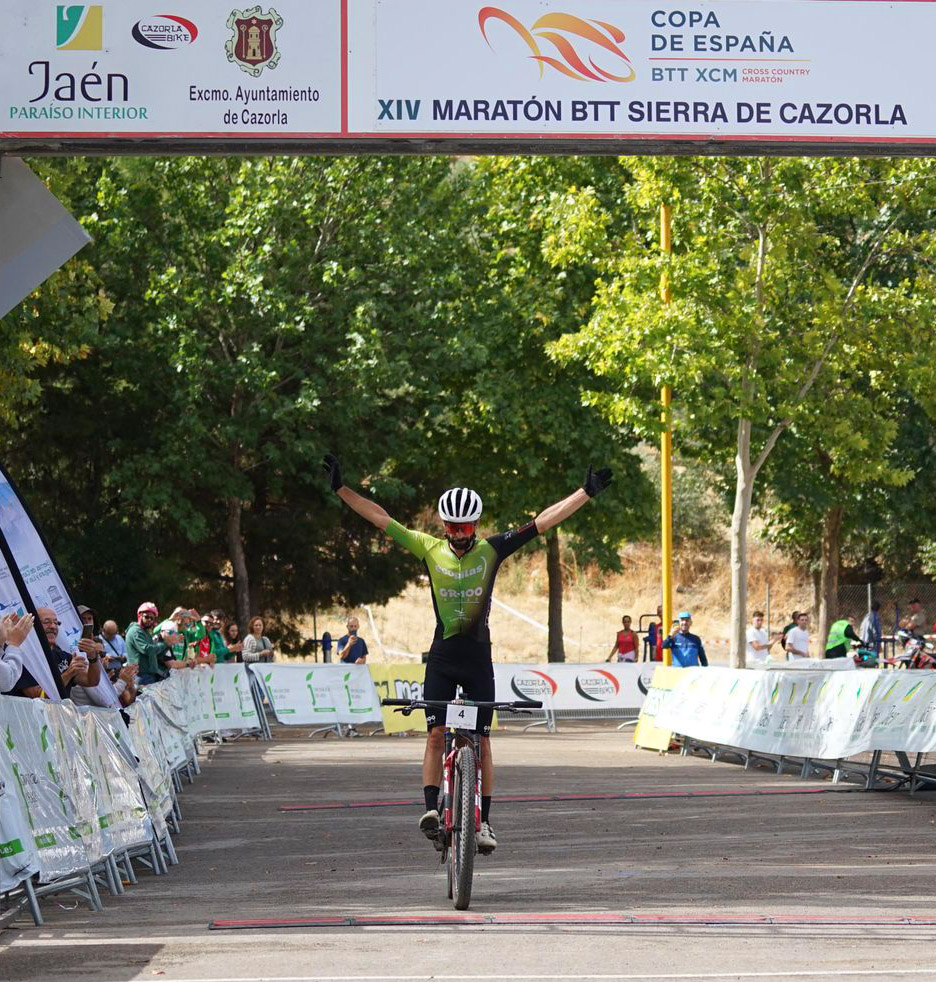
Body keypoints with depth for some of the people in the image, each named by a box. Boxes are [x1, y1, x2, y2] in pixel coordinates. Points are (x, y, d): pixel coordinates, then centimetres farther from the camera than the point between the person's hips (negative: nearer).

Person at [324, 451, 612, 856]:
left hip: (478, 655, 0)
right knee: (436, 734, -10)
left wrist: (588, 492, -8)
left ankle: (483, 822, 5)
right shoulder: (429, 549, -1)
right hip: (442, 655, 0)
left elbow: (544, 521, -4)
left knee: (482, 741, 1)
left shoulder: (492, 550, -3)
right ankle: (432, 809, -12)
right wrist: (341, 489, -8)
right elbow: (380, 518, -2)